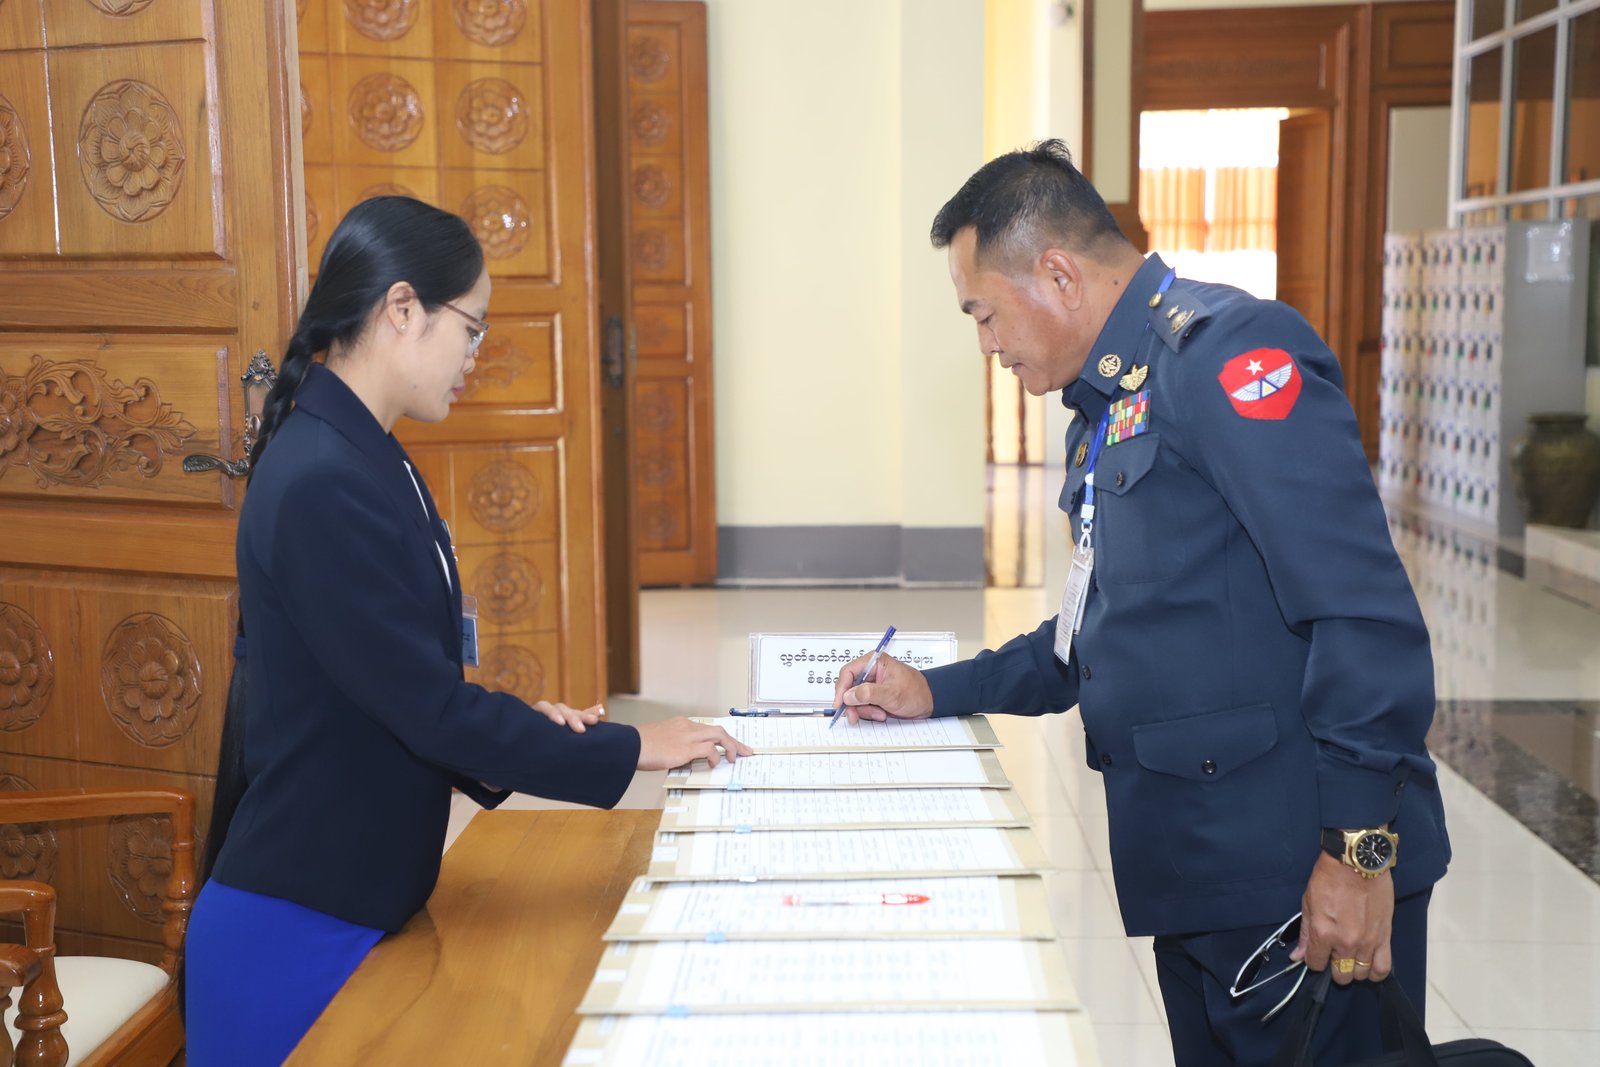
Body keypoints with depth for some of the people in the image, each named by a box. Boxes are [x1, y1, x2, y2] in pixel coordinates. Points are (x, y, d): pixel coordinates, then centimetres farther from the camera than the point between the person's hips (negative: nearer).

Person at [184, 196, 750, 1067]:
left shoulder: (361, 459, 7)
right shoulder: (321, 482, -23)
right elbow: (427, 708, -22)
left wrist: (517, 721, 1)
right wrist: (626, 752, -14)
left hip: (359, 897, 9)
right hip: (300, 928, -9)